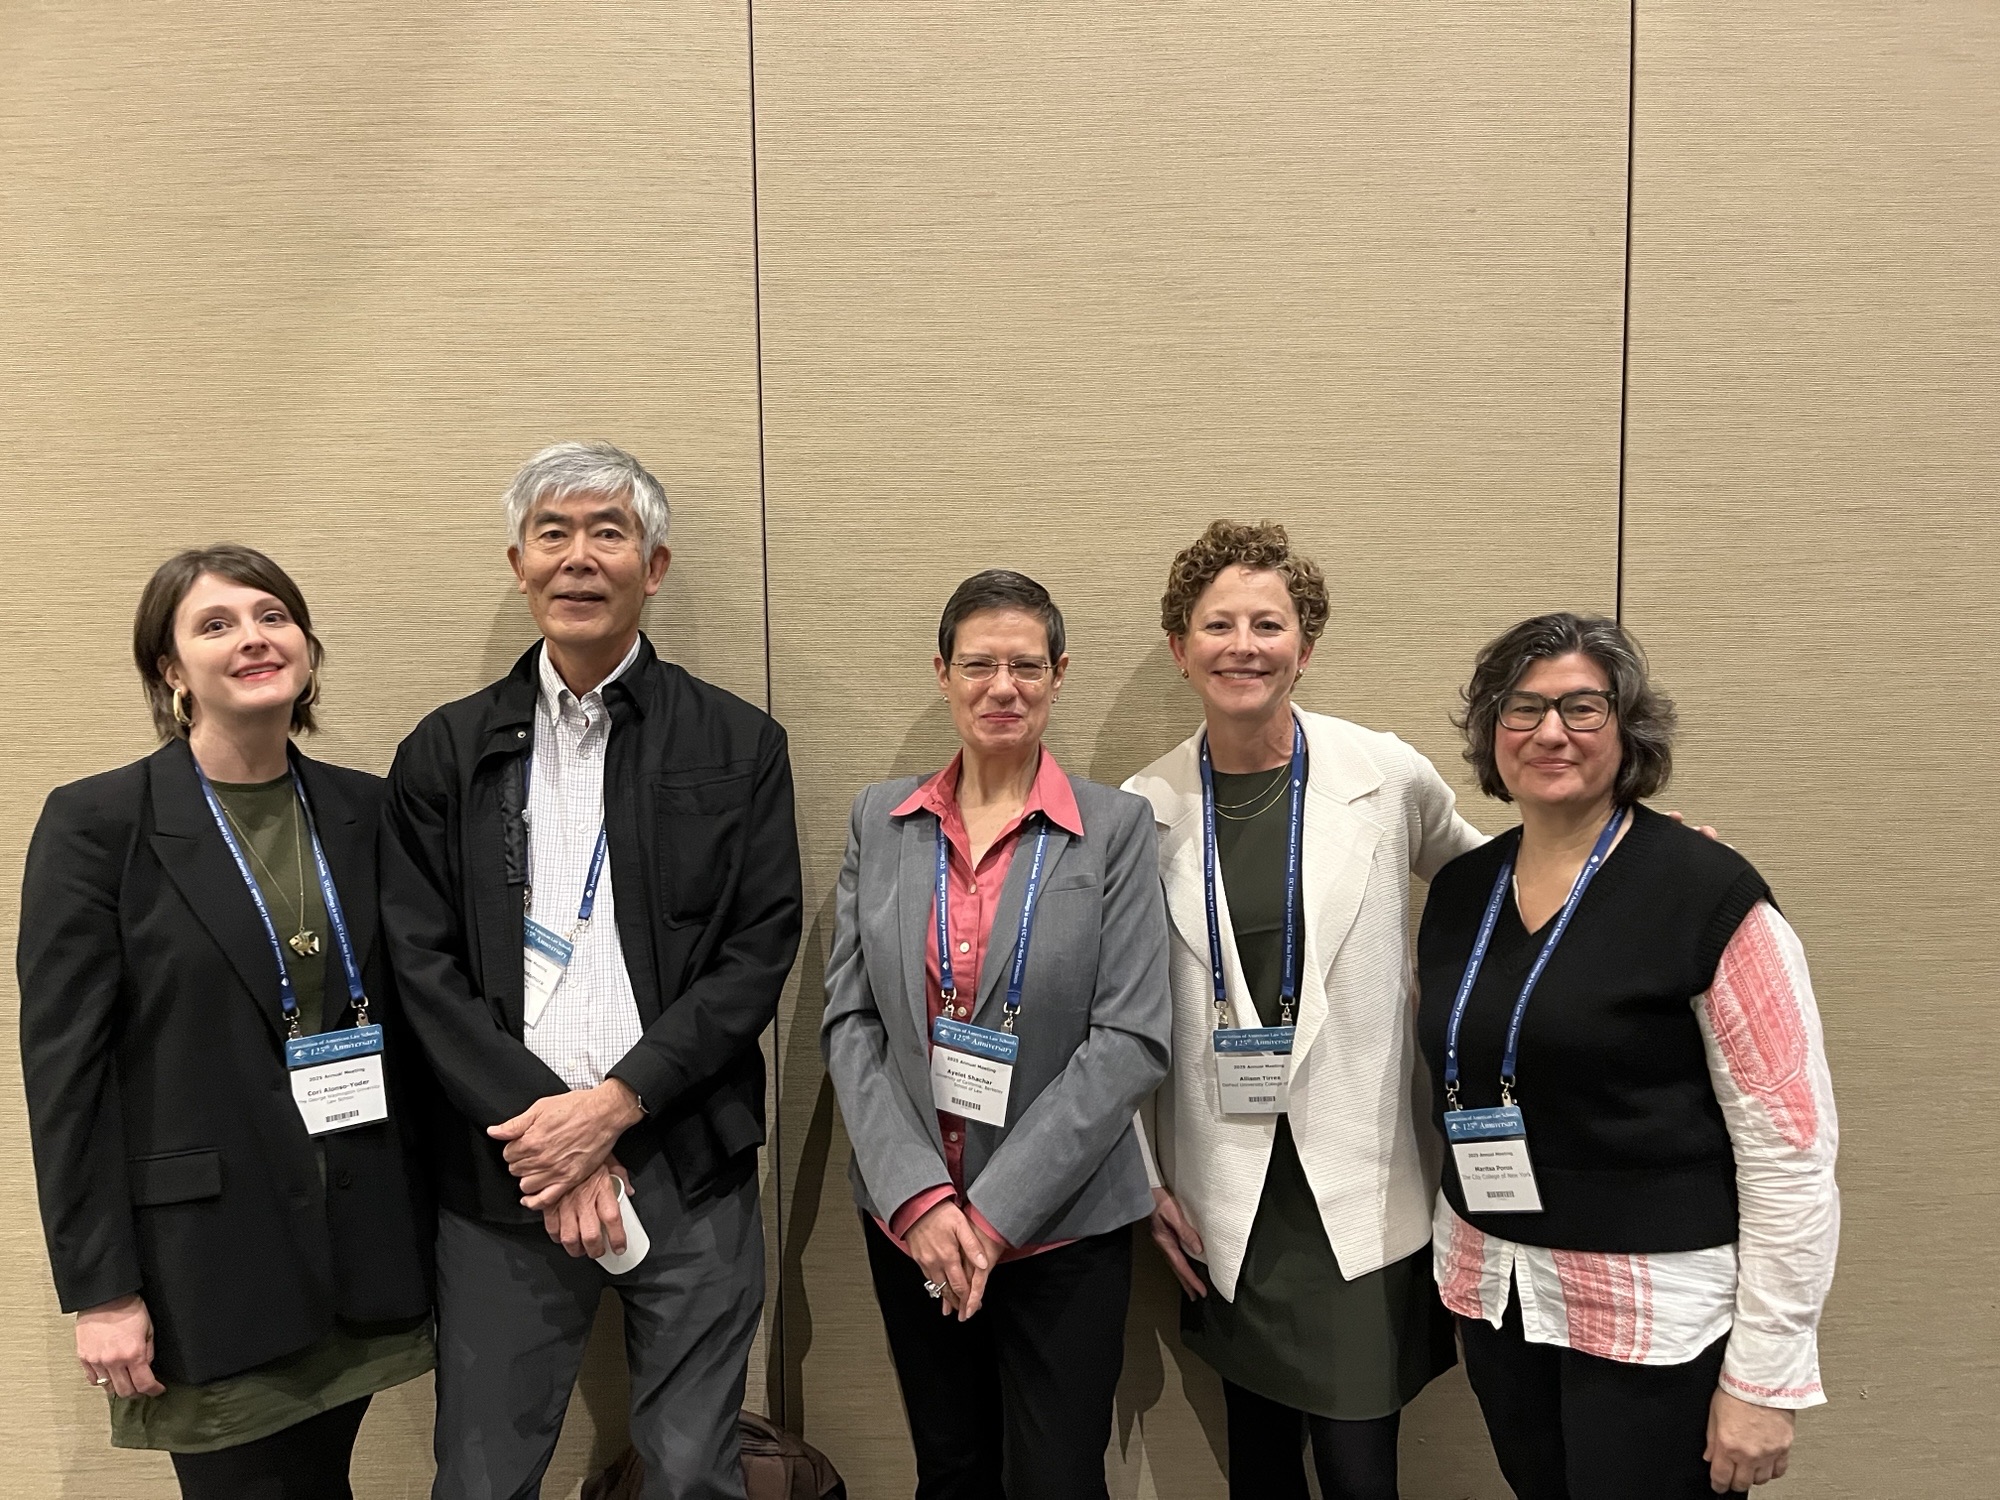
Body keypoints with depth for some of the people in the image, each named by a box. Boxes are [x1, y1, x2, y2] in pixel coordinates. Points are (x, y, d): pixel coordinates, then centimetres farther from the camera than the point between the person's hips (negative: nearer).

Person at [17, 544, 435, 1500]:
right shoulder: (95, 824, -8)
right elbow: (65, 1066, -8)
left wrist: (436, 1226, 7)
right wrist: (99, 1288, -9)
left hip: (364, 1244, 4)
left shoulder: (367, 811, 3)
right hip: (205, 1259, -3)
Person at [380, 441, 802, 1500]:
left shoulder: (739, 745, 2)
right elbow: (422, 965, -1)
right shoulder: (444, 754, 5)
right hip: (503, 1166, 1)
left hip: (687, 1161, 0)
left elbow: (759, 955, -3)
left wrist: (615, 1104, -12)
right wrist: (548, 1134, -10)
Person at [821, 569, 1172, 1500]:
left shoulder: (1116, 828, -7)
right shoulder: (880, 820, 2)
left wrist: (996, 1210, -14)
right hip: (907, 1222, 3)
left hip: (1062, 1227, -2)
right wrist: (918, 1196, -11)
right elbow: (849, 1022, -1)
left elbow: (1131, 1040, -12)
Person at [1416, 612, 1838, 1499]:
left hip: (1655, 1309, -5)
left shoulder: (1707, 892, -14)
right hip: (1494, 1292, 5)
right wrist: (1457, 1244, 14)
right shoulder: (1458, 890, 3)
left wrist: (1764, 1379, -13)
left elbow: (1790, 1144, -13)